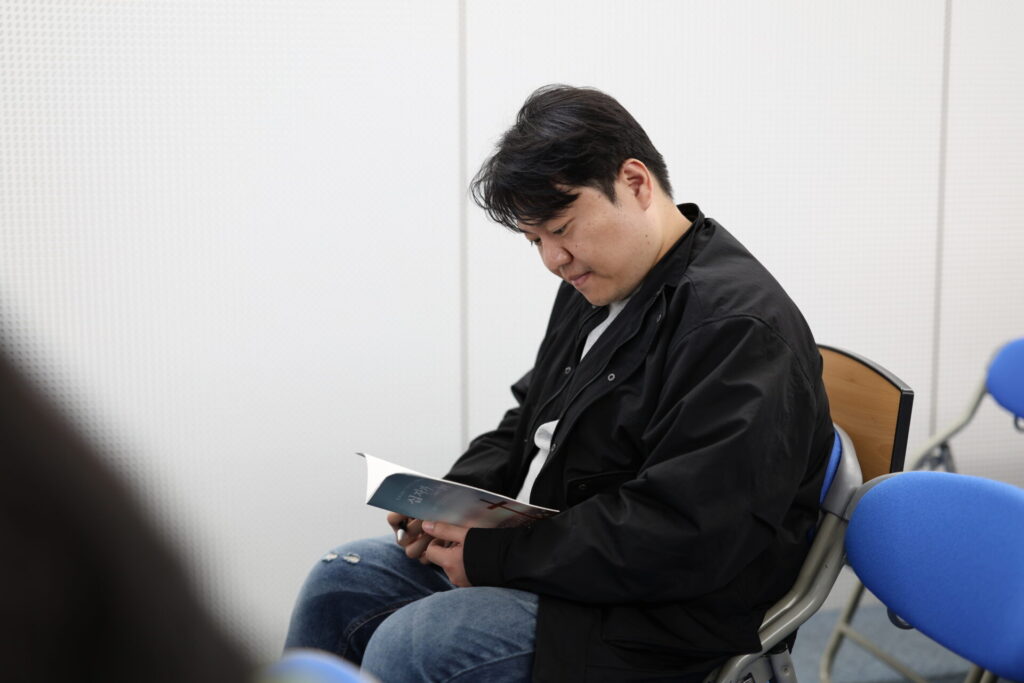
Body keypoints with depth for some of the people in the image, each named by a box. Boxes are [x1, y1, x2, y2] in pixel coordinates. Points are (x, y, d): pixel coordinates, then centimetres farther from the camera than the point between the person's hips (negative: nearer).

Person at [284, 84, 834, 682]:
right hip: (553, 558, 10)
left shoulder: (740, 329, -21)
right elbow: (528, 423, 22)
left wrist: (497, 555, -22)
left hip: (658, 619, -9)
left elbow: (682, 535, -27)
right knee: (339, 581, 6)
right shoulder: (595, 286, 10)